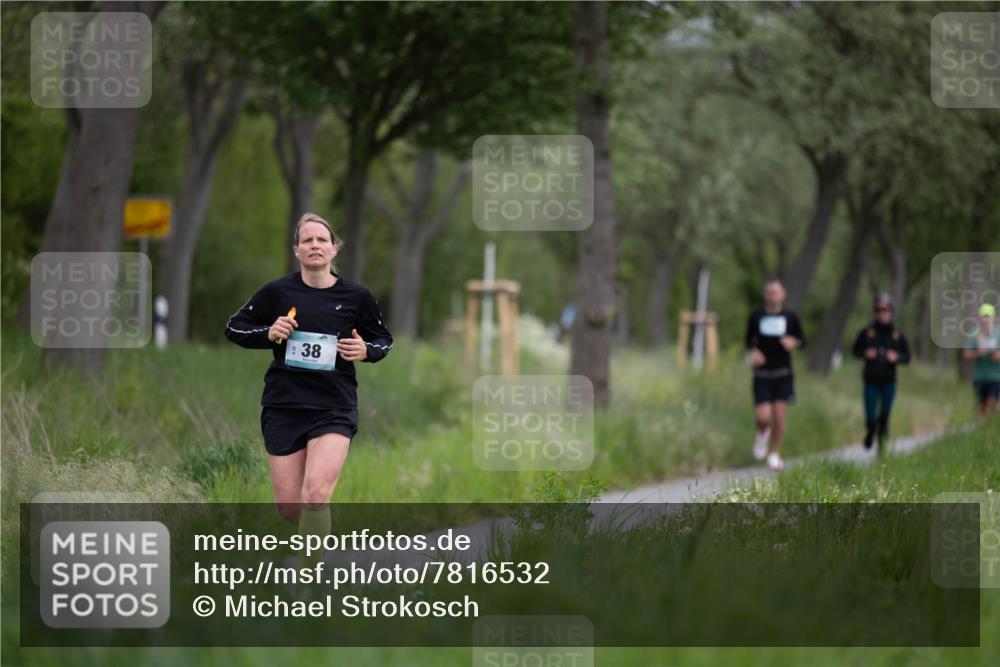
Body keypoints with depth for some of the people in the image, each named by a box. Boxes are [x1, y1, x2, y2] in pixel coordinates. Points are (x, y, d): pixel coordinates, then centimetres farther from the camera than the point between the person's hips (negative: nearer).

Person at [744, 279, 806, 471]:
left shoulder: (790, 317, 3)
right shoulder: (756, 317, 3)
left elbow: (802, 341, 11)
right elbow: (749, 339, 15)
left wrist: (794, 343, -11)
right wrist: (753, 351, -5)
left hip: (783, 375, 0)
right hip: (762, 375, 0)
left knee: (779, 417, -3)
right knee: (763, 416, -12)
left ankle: (774, 455, 14)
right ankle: (762, 434, 23)